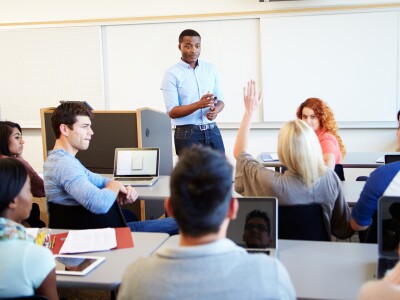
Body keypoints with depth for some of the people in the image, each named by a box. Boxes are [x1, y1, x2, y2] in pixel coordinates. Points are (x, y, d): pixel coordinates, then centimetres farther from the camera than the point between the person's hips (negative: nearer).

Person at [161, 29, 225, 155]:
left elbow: (220, 100, 12)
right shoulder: (172, 74, -5)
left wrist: (215, 110, -11)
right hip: (187, 134, -4)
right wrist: (198, 104, -24)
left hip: (212, 131, 4)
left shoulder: (211, 69, 9)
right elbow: (172, 112, -9)